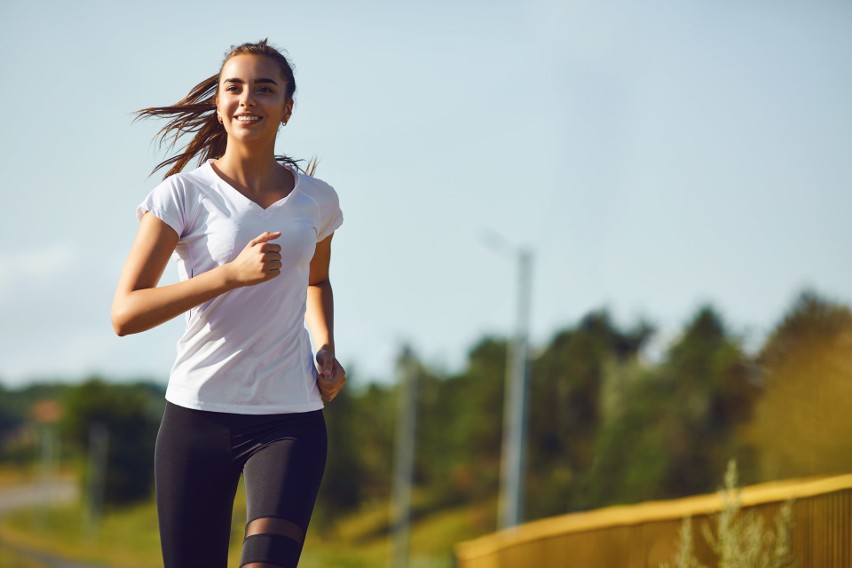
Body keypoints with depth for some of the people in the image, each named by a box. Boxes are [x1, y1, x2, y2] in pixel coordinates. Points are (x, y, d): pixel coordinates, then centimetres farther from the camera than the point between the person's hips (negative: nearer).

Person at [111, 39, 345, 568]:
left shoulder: (318, 201, 9)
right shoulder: (184, 195, -3)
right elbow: (125, 314, -11)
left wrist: (327, 350, 11)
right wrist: (232, 274, -19)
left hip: (291, 420, 2)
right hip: (198, 416, -1)